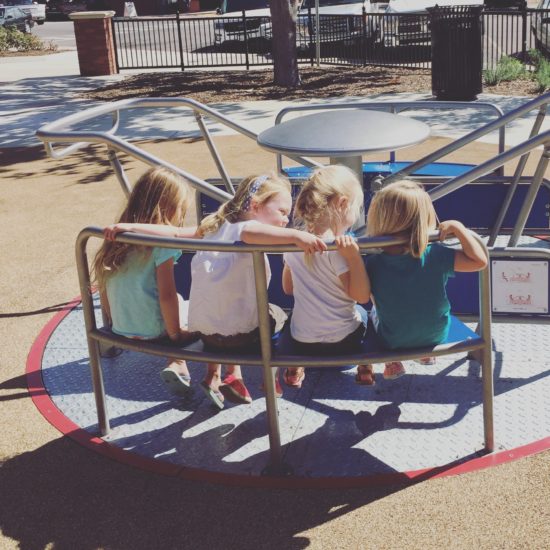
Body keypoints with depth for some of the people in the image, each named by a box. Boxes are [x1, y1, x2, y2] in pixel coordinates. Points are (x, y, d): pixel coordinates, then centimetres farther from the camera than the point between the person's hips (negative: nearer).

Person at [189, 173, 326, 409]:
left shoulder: (216, 228, 8)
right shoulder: (243, 228, -17)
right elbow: (250, 233, -42)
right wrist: (296, 235, -55)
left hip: (201, 330, 7)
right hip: (239, 335, -7)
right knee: (276, 315, 24)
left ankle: (213, 376, 37)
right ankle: (273, 377, 30)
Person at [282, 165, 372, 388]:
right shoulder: (338, 249, -23)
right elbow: (362, 296, -20)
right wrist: (353, 256, -30)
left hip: (301, 341, 4)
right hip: (341, 342, -4)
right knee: (362, 313, 28)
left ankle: (295, 369, 28)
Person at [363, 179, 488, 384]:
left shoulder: (372, 265, -25)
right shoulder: (435, 256, -26)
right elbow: (479, 260, -24)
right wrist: (457, 227, -19)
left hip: (392, 342, 0)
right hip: (437, 336, 0)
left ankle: (392, 361, 27)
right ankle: (427, 352, 39)